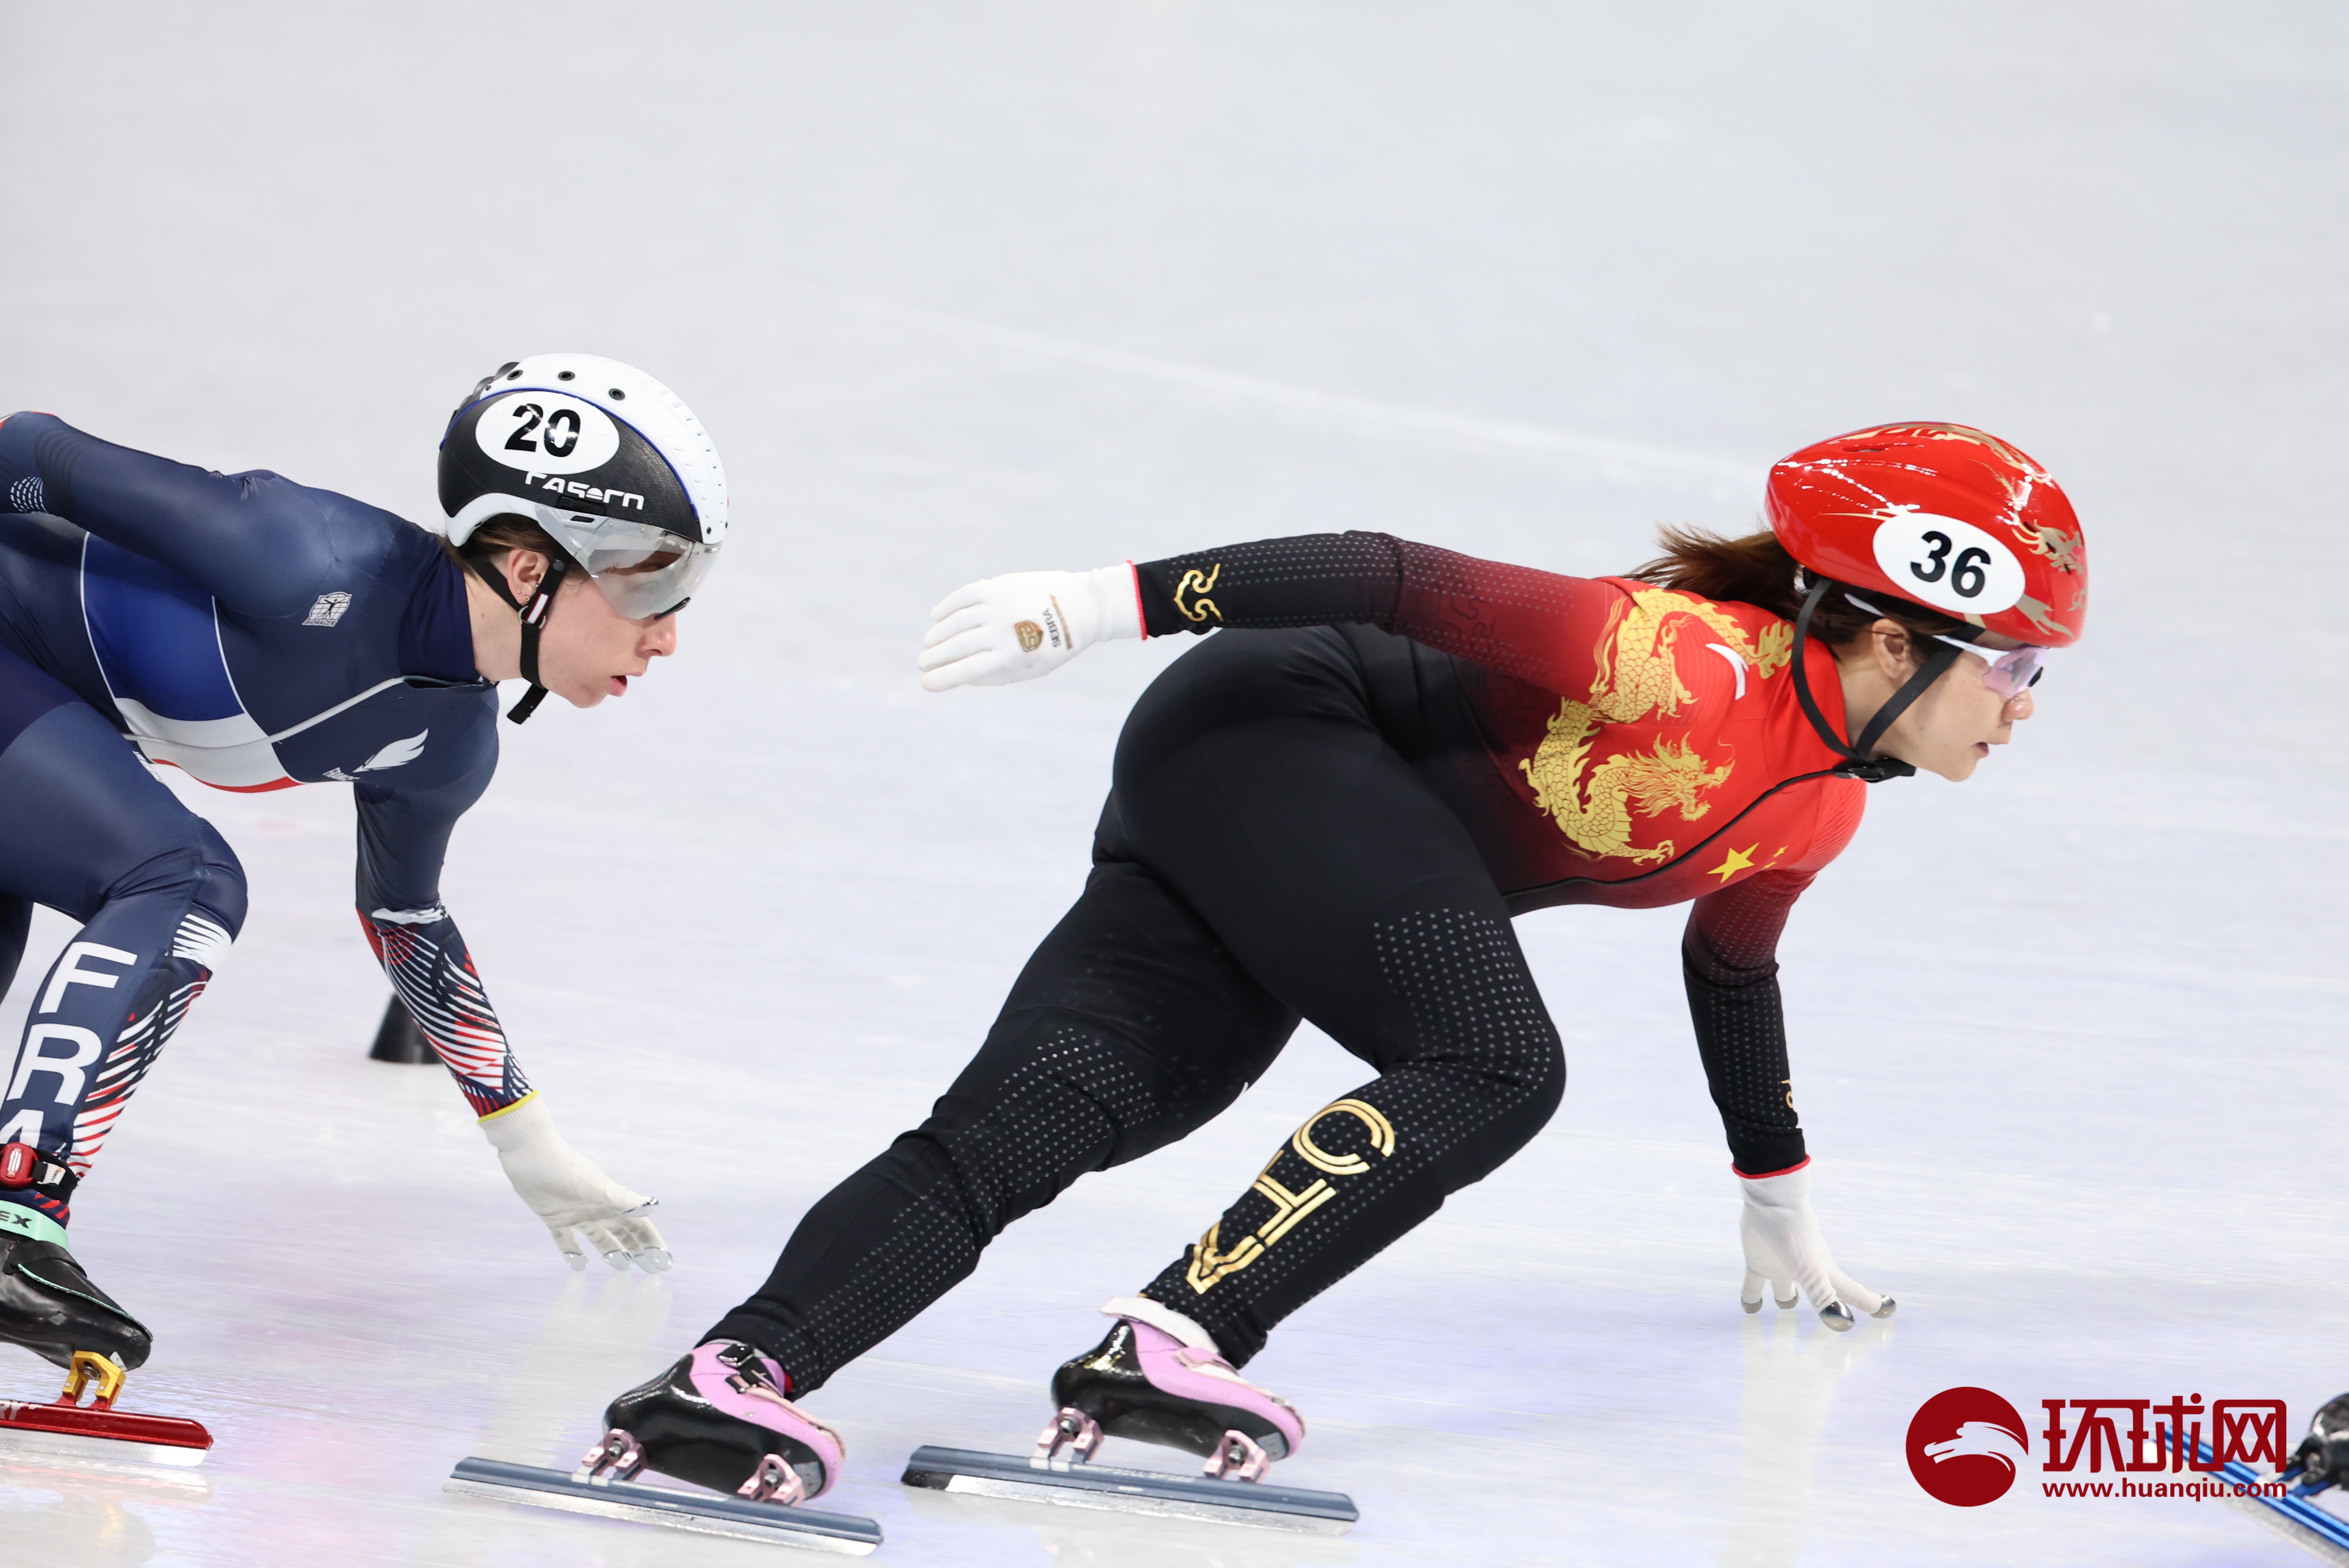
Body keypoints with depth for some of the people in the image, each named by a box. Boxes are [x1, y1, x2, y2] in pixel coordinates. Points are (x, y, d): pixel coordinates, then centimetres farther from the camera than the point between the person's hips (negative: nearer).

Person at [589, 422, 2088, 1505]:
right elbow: (1399, 582, -23)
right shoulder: (1695, 666, -21)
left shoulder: (1821, 809, 8)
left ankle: (740, 1371, -31)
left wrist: (1781, 1211, 39)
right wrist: (1103, 602, -27)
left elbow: (1732, 970, 28)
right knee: (1494, 1066, -24)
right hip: (1262, 742, -8)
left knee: (1021, 1131, -13)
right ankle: (1166, 1348, -29)